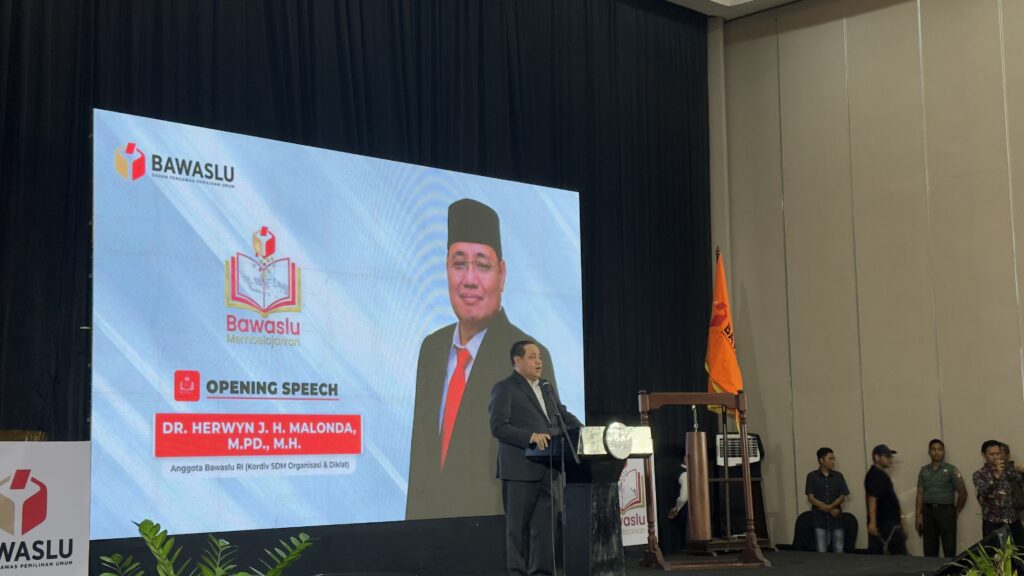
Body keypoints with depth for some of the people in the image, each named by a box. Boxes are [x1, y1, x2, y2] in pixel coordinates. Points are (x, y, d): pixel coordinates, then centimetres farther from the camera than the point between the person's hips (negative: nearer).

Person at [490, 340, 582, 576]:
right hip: (520, 469, -6)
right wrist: (531, 437, -24)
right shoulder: (504, 389, -4)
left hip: (547, 469, 6)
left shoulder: (547, 388, 18)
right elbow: (498, 427, -13)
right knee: (518, 524, 2)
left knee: (545, 521, 5)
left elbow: (563, 415, 20)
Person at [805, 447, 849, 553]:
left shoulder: (838, 476, 5)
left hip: (836, 518, 2)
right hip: (820, 518, -2)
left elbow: (842, 497, 1)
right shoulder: (812, 476, -1)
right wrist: (830, 510, -13)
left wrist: (830, 507, -17)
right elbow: (811, 498, -6)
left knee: (839, 550, 3)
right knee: (821, 551, -1)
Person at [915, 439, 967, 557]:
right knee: (929, 550, 6)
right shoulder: (924, 470, 10)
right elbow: (920, 493, 9)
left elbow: (962, 493, 0)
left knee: (949, 549, -2)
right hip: (928, 511, 3)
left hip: (945, 510, -3)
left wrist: (956, 512, 2)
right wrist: (918, 515, 3)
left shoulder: (951, 470, -1)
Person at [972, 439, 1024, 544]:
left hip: (1013, 521, 3)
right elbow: (983, 492, -17)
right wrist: (996, 475, -27)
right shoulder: (979, 474, 0)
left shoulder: (1009, 470, 10)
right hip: (992, 523, -3)